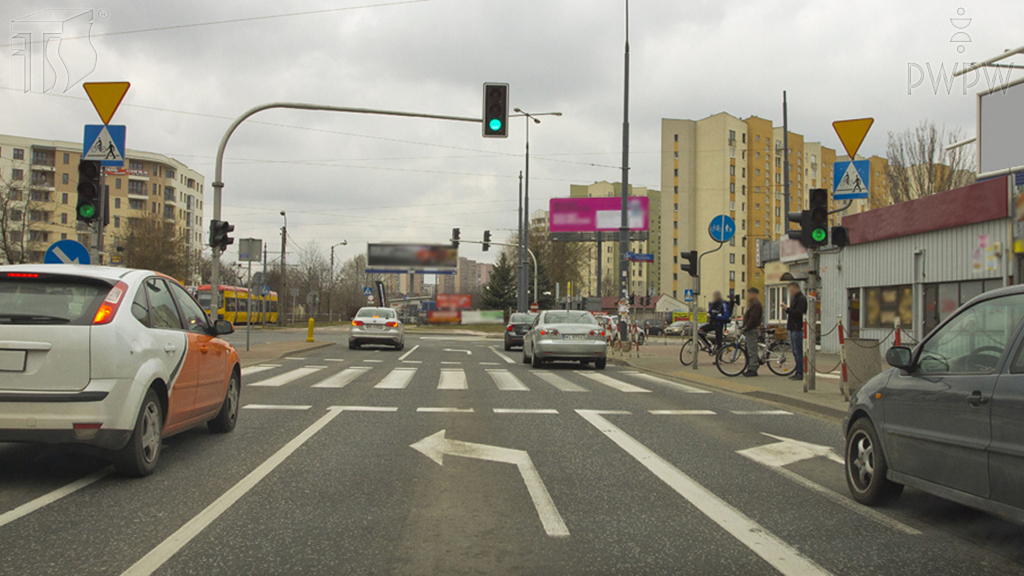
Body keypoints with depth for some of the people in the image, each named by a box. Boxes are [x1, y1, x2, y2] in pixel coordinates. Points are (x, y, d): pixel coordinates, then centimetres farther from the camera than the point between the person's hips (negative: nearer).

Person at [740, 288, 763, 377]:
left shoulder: (756, 304, -14)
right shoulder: (752, 303, 19)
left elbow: (753, 318, -21)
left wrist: (746, 328, -20)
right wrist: (744, 327, 17)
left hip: (752, 330, -10)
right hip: (750, 330, 10)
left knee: (752, 350, -7)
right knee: (750, 350, 12)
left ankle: (753, 370, -4)